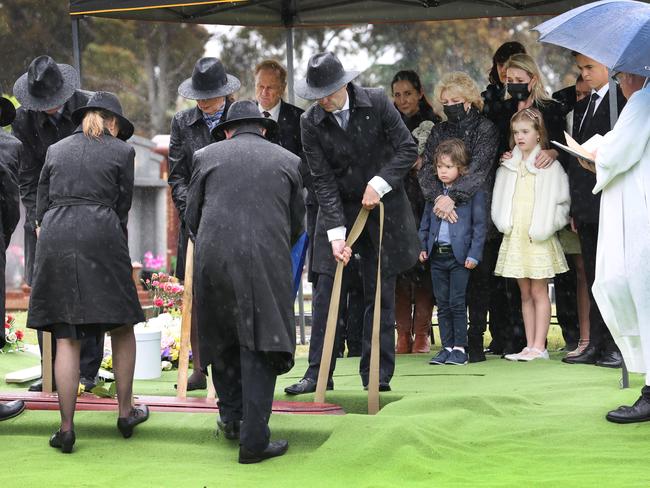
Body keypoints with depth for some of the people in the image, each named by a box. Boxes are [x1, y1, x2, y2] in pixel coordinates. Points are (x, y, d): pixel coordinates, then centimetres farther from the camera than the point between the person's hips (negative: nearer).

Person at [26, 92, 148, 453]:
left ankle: (66, 428, -1)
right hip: (100, 235, -3)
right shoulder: (121, 151, 9)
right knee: (121, 327, 13)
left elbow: (41, 204, 16)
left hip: (55, 237, 3)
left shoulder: (56, 149, 18)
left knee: (66, 338, 1)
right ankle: (125, 412, 18)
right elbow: (122, 206, 9)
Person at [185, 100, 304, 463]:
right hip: (267, 259, -1)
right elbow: (297, 223, 17)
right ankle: (254, 438, -6)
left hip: (213, 258, 1)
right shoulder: (289, 161, 14)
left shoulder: (207, 156, 13)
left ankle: (231, 417, 30)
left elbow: (192, 216, 16)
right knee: (259, 344, -1)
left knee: (222, 337, 20)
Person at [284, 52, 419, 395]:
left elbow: (408, 149, -6)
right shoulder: (311, 122, -9)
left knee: (380, 292, 3)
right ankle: (318, 373, 4)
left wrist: (378, 184, -17)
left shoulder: (376, 102, -10)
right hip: (338, 210, 1)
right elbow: (323, 180, -11)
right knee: (326, 293, -2)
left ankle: (377, 373, 10)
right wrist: (336, 234, -18)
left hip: (382, 206, -1)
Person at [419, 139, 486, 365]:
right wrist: (422, 246, 9)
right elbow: (426, 221, 19)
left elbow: (480, 224, -5)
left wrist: (474, 254, -11)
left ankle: (460, 347, 4)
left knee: (457, 302, -4)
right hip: (437, 254, 5)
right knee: (442, 304, 8)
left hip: (459, 256, -5)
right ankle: (447, 347, 14)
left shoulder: (473, 191, -4)